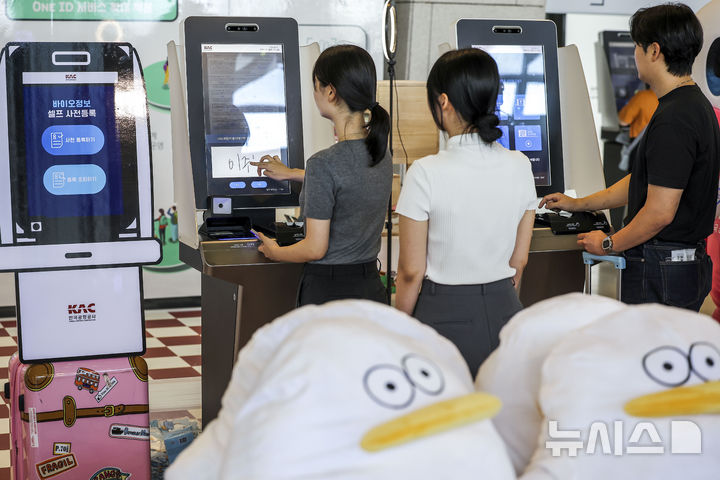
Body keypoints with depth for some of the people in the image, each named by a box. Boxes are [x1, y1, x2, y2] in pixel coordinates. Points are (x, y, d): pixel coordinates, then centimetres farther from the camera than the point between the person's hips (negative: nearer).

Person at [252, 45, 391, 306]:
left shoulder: (324, 163, -19)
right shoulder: (380, 151, 4)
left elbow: (315, 248, -16)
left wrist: (273, 252, 5)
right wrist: (292, 174, 42)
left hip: (328, 292, -7)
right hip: (371, 288, 7)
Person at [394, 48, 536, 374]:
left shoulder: (427, 174, -15)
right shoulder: (520, 167, -1)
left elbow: (411, 272, -10)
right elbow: (519, 261, 8)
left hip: (445, 316, -4)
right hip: (504, 311, 5)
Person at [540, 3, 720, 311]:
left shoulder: (673, 119, -22)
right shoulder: (695, 106, 13)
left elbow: (660, 212, -24)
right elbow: (643, 182, 22)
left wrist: (608, 244, -8)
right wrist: (578, 204, 25)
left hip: (659, 272, -10)